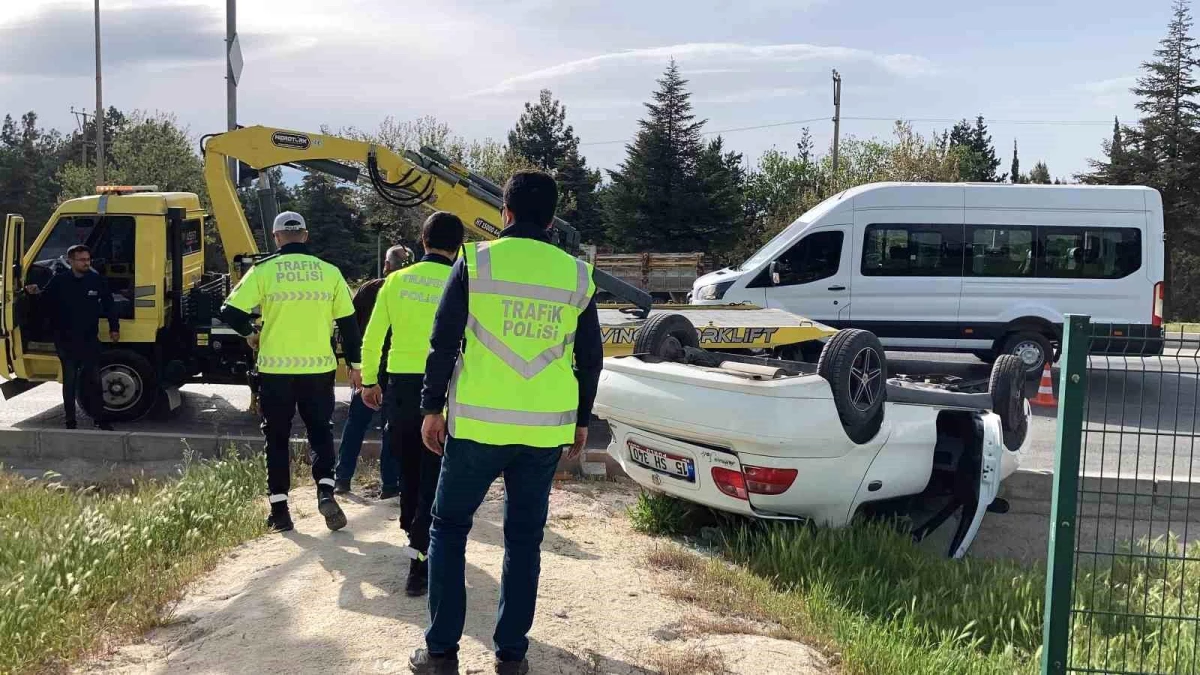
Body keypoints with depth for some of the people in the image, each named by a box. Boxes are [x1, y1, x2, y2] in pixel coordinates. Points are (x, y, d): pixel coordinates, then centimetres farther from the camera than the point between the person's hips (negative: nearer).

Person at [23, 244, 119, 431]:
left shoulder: (97, 280, -2)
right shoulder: (59, 281, -4)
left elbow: (108, 305, 6)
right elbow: (46, 300, 4)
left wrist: (114, 328, 5)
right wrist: (34, 292, -18)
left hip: (90, 340, 1)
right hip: (66, 341, -1)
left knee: (94, 380, 7)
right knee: (70, 382, 6)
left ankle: (100, 419, 15)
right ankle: (70, 421, 14)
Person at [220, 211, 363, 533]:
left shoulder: (264, 270, -4)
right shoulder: (329, 272, 1)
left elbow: (231, 312, -8)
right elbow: (348, 321, 4)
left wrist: (250, 334, 12)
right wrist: (354, 362, 14)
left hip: (275, 368, -1)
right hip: (318, 367, 1)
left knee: (277, 437, 11)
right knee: (320, 430, 15)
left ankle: (279, 509, 13)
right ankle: (325, 490, -5)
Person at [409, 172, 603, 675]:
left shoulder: (477, 261, -3)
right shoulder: (577, 275, 5)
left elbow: (443, 342, -5)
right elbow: (591, 357, 9)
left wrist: (432, 408, 4)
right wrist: (581, 420, 20)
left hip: (478, 424, -2)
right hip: (547, 429, 3)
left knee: (448, 527, 11)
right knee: (524, 538, 12)